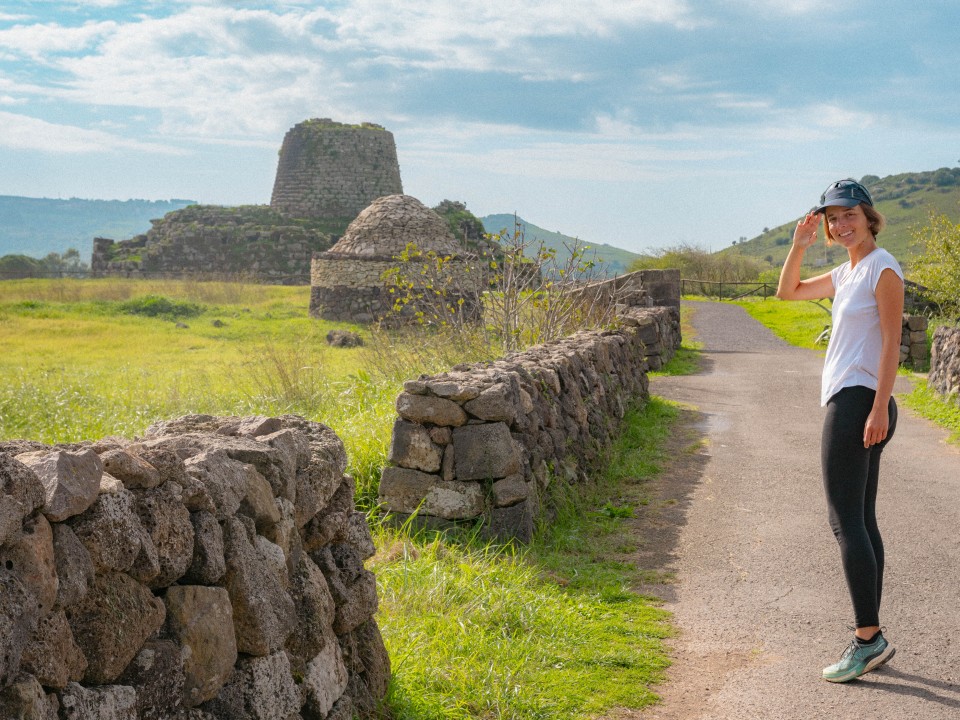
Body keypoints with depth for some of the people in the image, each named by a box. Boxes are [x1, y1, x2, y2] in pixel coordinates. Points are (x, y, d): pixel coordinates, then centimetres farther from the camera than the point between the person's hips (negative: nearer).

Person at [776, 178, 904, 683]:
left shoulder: (882, 268, -9)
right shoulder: (847, 273, 18)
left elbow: (891, 342, -15)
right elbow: (788, 292, 27)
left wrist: (878, 408, -21)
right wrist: (799, 245, 12)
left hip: (857, 401, -10)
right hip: (848, 402, 10)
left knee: (846, 522, -11)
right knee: (861, 522, 9)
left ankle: (868, 637, -10)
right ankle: (869, 639, 13)